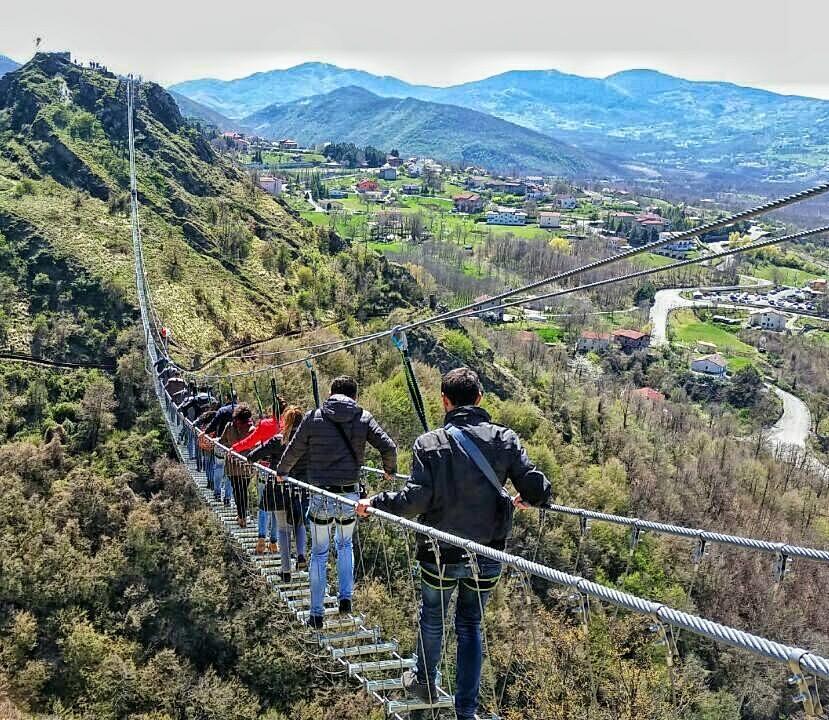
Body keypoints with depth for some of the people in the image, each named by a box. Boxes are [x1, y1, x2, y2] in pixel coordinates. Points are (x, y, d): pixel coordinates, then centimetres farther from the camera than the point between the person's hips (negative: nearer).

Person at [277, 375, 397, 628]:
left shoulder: (313, 417, -1)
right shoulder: (363, 417, 0)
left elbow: (294, 451, 6)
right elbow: (388, 447, -4)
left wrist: (281, 471, 25)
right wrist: (390, 470, 16)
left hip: (321, 497, -1)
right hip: (350, 496, 1)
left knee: (319, 553, 13)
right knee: (345, 544, 27)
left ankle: (317, 614, 19)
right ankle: (345, 597, 20)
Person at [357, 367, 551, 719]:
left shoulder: (430, 443, -14)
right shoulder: (504, 439, -6)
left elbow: (415, 499, -20)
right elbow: (538, 488, -9)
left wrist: (374, 502, -5)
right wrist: (524, 499, 13)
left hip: (441, 555, -1)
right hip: (486, 556, 2)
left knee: (432, 618, 23)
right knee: (470, 626, 17)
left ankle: (425, 682, 45)